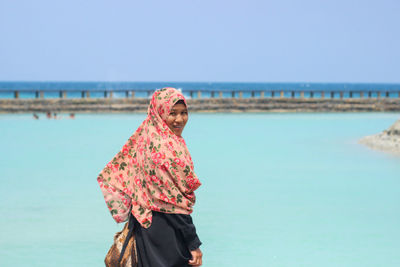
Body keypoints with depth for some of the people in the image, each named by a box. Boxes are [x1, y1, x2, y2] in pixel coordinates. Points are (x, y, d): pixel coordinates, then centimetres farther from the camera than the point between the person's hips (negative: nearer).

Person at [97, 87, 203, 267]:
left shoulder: (143, 139, 7)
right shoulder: (166, 147, -19)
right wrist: (194, 244, -19)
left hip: (144, 229, 9)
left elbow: (109, 176, 11)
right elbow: (175, 200, -22)